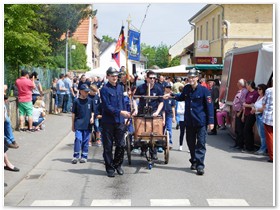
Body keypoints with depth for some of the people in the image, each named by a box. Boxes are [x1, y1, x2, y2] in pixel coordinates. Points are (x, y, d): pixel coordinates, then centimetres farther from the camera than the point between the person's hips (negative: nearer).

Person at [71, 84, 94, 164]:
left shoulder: (90, 101, 6)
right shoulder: (76, 101, -1)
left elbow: (92, 111, 16)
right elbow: (73, 113, 4)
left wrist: (92, 118, -4)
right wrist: (73, 124, 4)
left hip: (87, 124, 3)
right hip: (78, 124, -2)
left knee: (86, 141, 6)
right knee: (78, 139, -11)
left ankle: (84, 156, 16)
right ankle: (76, 156, -1)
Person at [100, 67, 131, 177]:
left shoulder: (120, 87, 12)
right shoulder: (104, 89, -9)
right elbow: (107, 107, -16)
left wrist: (125, 115, 13)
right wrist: (120, 112, -23)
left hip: (120, 121, 5)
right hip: (108, 122, -5)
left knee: (121, 145, 6)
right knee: (108, 146, 4)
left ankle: (117, 164, 25)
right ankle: (110, 168, 15)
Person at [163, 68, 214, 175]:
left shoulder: (204, 90, -9)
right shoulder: (186, 89, 7)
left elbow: (209, 106, -9)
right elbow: (182, 97, 29)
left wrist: (210, 121, -12)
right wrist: (171, 95, 14)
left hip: (201, 122, -5)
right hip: (189, 121, 5)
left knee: (201, 144, -5)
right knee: (191, 143, 14)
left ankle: (200, 165, -6)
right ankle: (194, 161, 30)